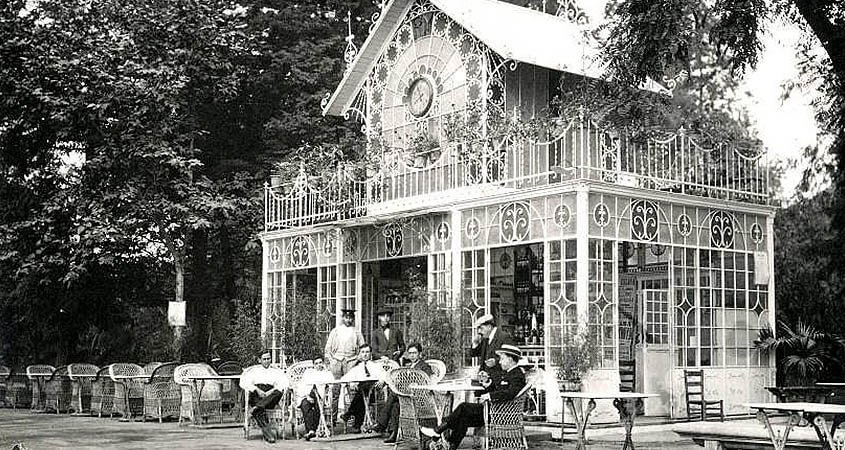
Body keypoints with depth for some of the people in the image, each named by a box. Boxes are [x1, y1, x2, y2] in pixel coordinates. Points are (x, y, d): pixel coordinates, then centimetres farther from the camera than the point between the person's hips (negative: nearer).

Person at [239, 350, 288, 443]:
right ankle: (266, 431, -48)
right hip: (257, 396, -1)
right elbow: (243, 382, 5)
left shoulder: (276, 371, 22)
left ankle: (256, 408, -44)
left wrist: (271, 391, -14)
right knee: (261, 411, -35)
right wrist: (257, 390, -11)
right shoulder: (253, 371, 21)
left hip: (271, 399, 1)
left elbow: (284, 383, 4)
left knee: (279, 391, -34)